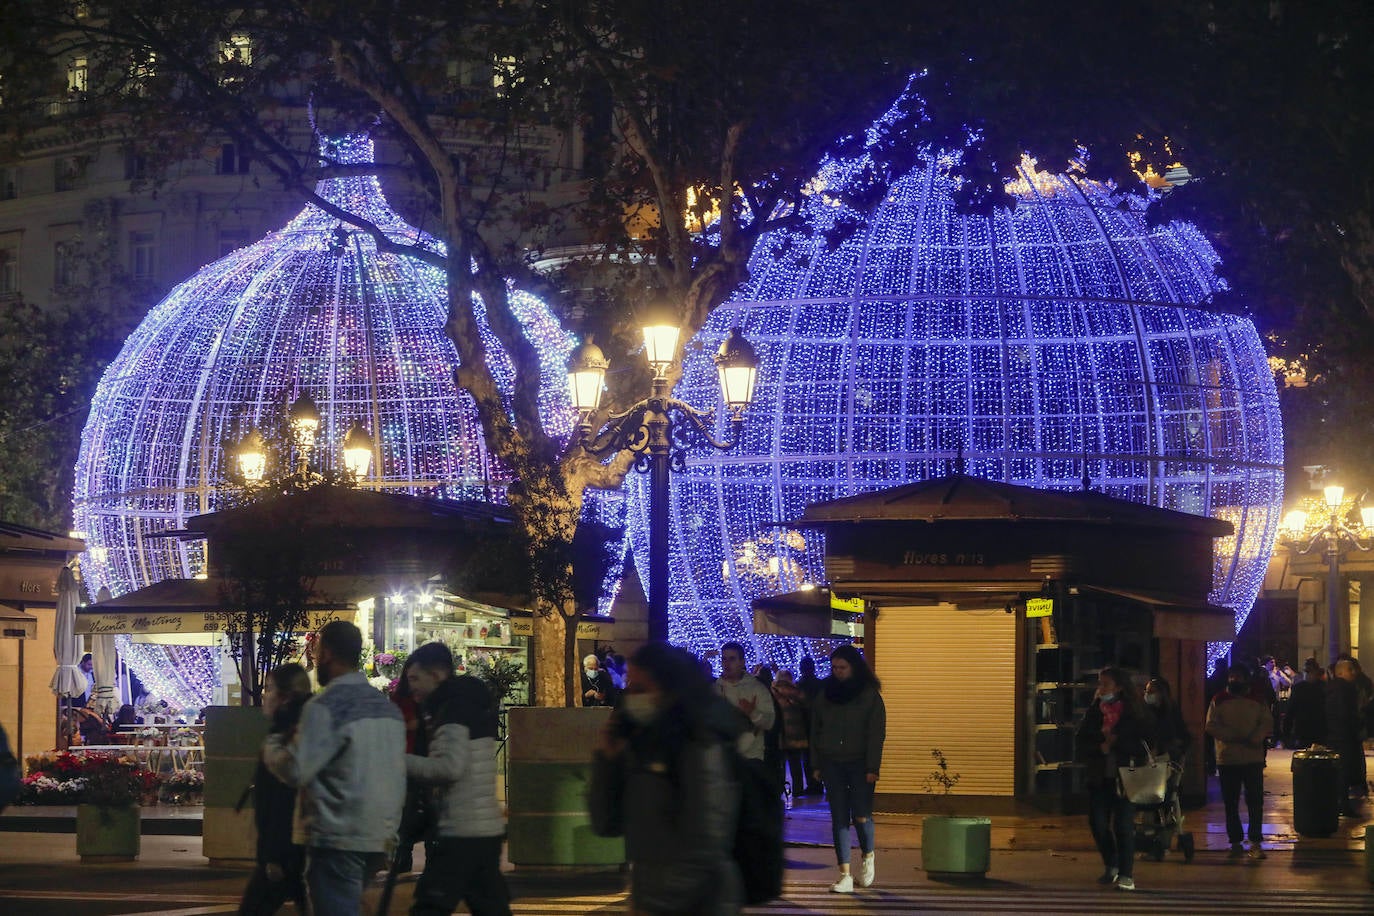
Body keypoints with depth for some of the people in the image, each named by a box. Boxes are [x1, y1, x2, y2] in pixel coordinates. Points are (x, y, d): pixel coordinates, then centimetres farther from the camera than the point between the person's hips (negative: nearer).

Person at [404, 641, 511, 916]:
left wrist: (401, 762, -14)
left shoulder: (453, 710, -11)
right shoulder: (473, 706, 19)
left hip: (460, 833, -10)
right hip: (487, 829, 10)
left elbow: (450, 767, -22)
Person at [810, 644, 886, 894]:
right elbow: (816, 730, 14)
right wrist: (816, 764, 8)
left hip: (859, 765, -3)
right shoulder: (825, 694, 10)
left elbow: (876, 733, -5)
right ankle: (845, 875, -2)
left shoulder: (870, 695, -1)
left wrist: (872, 768, -12)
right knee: (839, 818, -1)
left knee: (861, 816, -9)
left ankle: (868, 855, 22)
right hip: (832, 765, 3)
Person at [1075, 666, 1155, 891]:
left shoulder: (1135, 712, -1)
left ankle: (1126, 875, -8)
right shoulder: (1094, 711, 10)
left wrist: (1117, 743, -13)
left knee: (1124, 825, -11)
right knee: (1098, 824, 1)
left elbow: (1146, 743, -5)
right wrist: (1100, 748, -12)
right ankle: (1111, 866, 24)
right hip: (1099, 777, 4)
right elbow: (1080, 742, 7)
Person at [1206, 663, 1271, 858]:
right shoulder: (1219, 701, 6)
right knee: (1230, 803, 4)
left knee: (1255, 801, -5)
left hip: (1253, 759, 0)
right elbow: (1211, 726, -2)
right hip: (1227, 759, 0)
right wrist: (1235, 737, -13)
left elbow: (1267, 723, 3)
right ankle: (1235, 842, 11)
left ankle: (1256, 842, -2)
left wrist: (1254, 738, -16)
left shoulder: (1257, 701, 9)